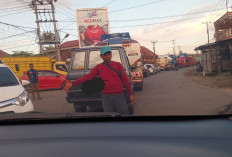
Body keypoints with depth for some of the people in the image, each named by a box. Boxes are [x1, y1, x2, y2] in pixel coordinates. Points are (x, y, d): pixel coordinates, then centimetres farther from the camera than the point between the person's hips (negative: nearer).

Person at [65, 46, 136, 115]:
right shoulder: (98, 67, 5)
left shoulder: (118, 65, 4)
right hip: (106, 97, 1)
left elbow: (125, 80, 3)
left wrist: (131, 94, -1)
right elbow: (87, 77, -4)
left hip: (119, 95, 0)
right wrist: (72, 83, -15)